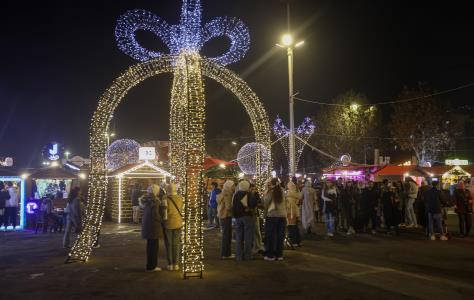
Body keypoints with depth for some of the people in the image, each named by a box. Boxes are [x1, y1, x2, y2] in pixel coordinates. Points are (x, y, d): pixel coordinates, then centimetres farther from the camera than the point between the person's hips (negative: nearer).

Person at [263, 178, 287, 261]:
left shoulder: (270, 192, -6)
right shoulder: (282, 191, 4)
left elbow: (265, 203, -3)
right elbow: (285, 204, 7)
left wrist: (265, 214, 8)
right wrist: (284, 212, 14)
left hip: (272, 216, -4)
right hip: (282, 215, 4)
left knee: (271, 236, 4)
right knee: (280, 236, 10)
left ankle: (270, 255, 7)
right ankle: (279, 254, 15)